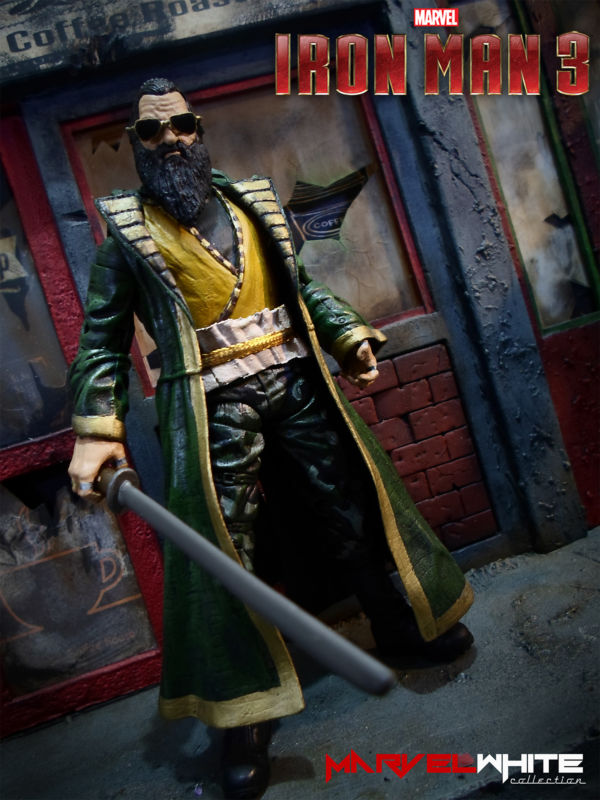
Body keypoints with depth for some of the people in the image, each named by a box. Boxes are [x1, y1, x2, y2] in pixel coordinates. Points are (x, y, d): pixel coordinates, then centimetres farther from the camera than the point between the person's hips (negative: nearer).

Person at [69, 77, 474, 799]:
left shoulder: (252, 202, 15)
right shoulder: (127, 230, 5)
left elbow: (302, 287, 21)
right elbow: (102, 339, 2)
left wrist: (349, 337, 8)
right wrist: (96, 429, -8)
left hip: (295, 382, 4)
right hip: (214, 407, -3)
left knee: (346, 508, 12)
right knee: (224, 551, -1)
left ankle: (400, 625, 35)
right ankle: (245, 715, 15)